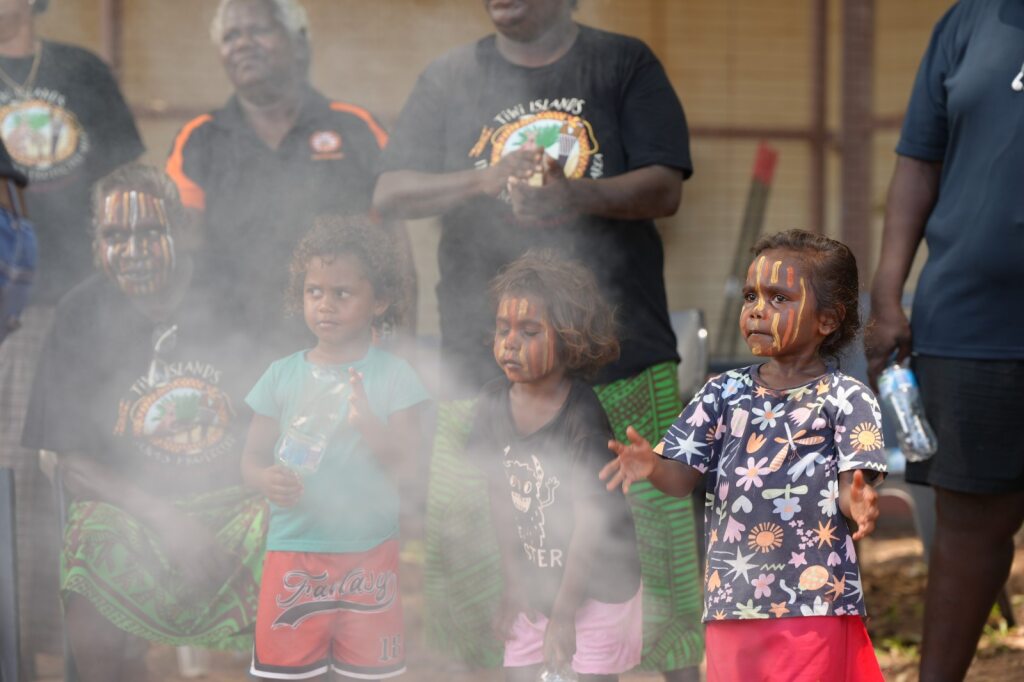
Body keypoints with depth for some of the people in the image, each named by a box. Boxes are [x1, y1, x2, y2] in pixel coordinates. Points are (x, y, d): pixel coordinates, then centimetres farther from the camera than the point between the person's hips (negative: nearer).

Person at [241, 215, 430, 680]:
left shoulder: (392, 375, -2)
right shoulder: (283, 375, 3)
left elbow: (408, 465, -6)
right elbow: (252, 457, 5)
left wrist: (368, 425, -25)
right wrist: (268, 480, -18)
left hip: (368, 552, -1)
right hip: (293, 549, 1)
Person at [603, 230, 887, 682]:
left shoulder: (845, 400, -4)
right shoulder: (724, 393, 7)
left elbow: (852, 487, -8)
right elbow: (683, 475, 3)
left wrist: (857, 503, -31)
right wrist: (651, 467, -18)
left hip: (814, 602, -4)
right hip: (732, 597, 4)